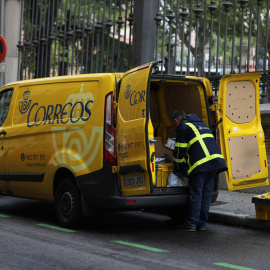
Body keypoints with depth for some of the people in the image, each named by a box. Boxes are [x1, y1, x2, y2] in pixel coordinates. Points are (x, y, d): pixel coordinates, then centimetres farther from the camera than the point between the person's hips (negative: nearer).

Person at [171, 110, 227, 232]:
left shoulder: (183, 127, 5)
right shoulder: (201, 124, 29)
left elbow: (179, 151, 3)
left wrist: (178, 170, 15)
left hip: (200, 164, -7)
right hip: (215, 160, 7)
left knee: (196, 194, -3)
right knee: (206, 193, 10)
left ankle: (191, 224, -1)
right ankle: (202, 224, 14)